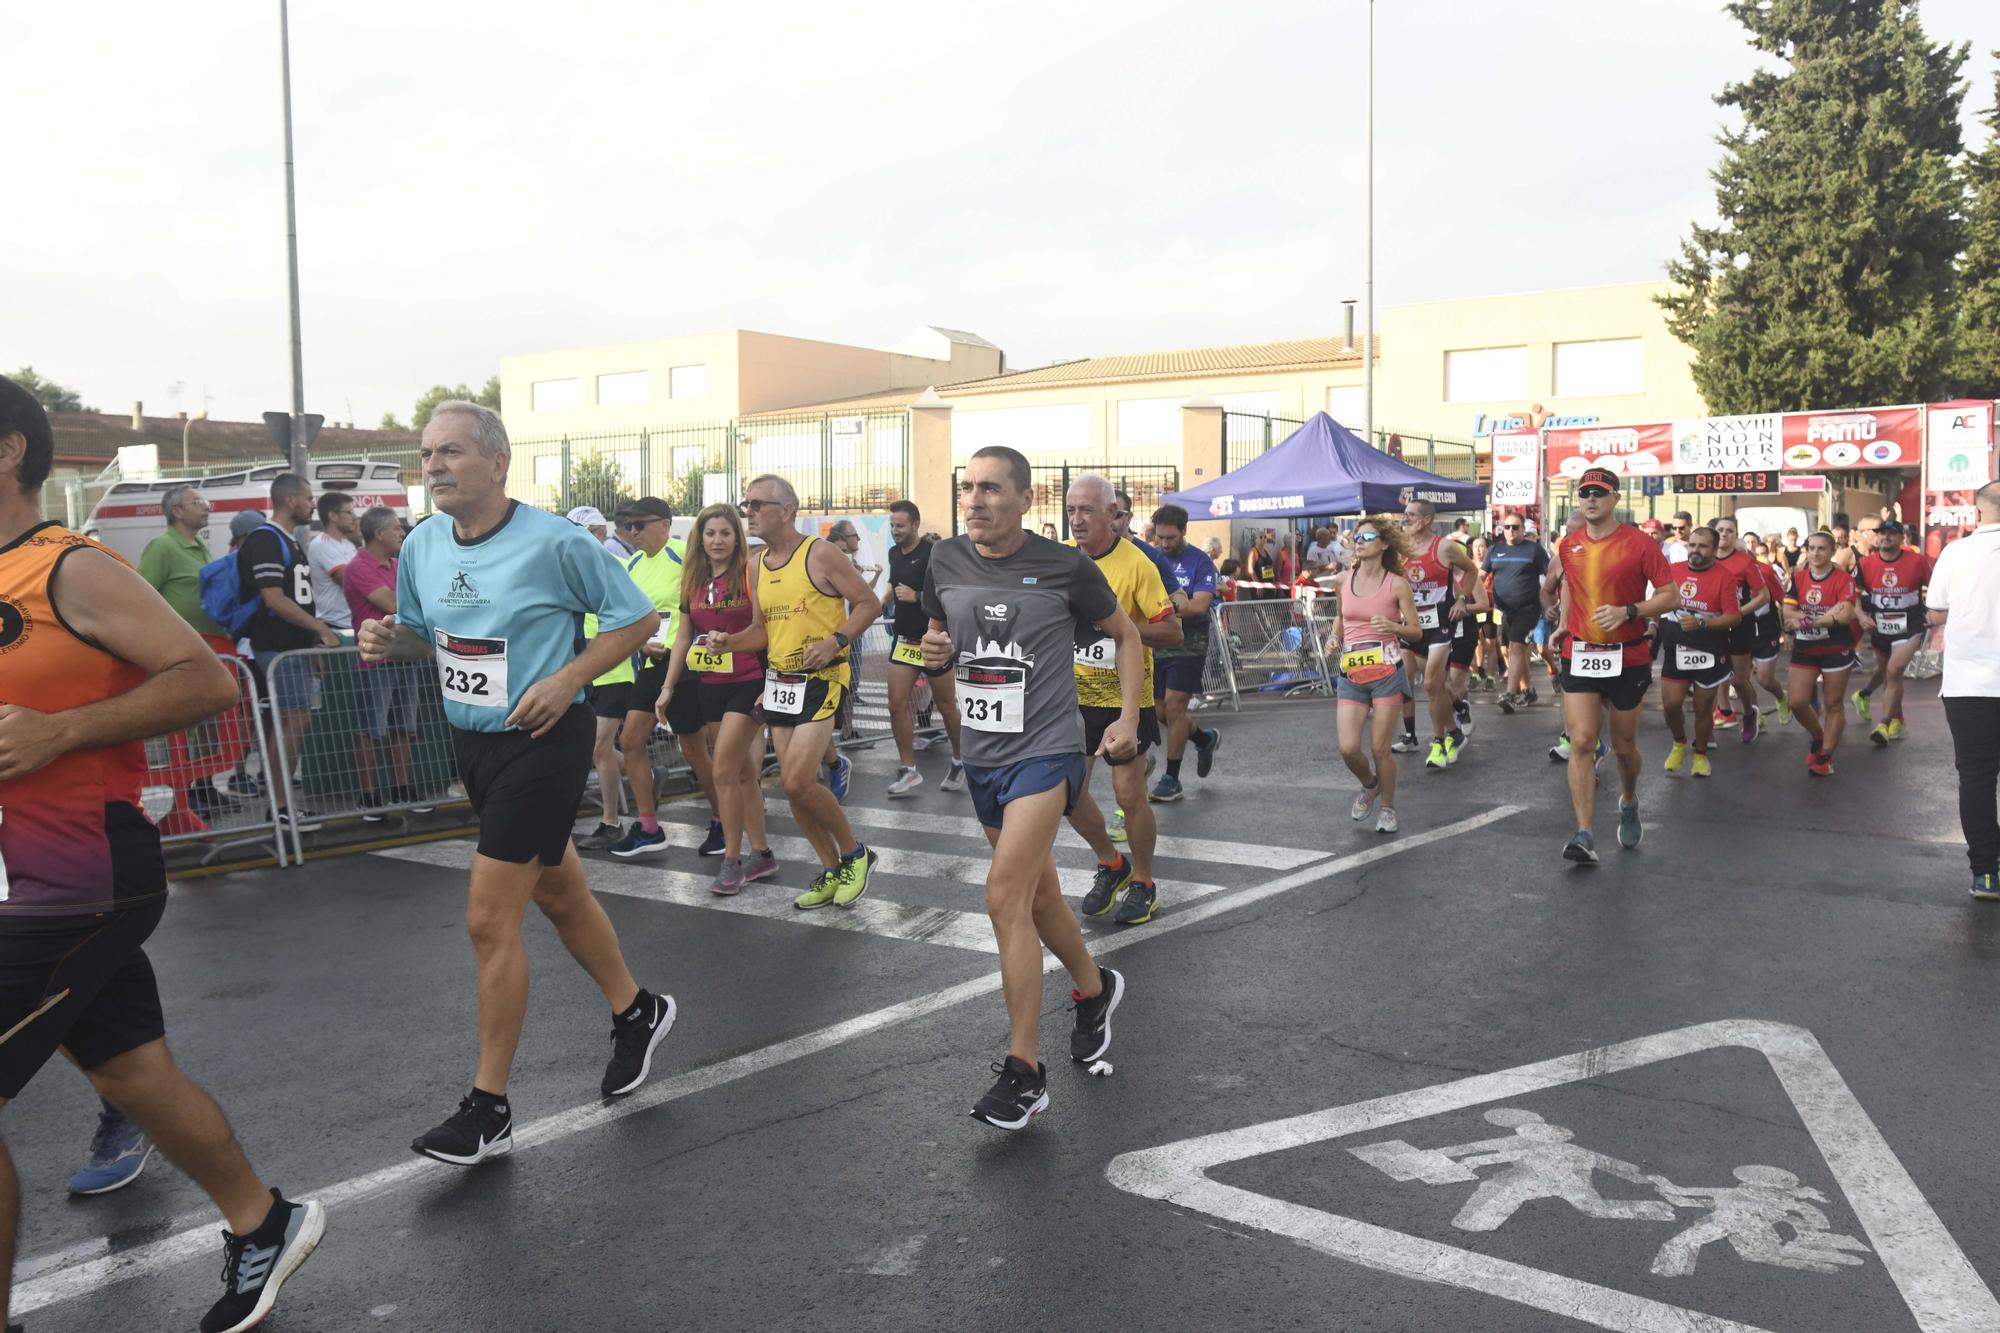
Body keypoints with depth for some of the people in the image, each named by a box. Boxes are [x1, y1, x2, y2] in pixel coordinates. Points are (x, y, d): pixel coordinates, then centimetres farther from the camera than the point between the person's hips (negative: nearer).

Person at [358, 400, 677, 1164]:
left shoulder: (556, 543, -16)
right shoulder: (421, 546, 2)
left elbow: (638, 619, -8)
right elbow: (425, 635, 17)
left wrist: (566, 680, -19)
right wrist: (389, 641, -6)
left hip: (542, 741, -7)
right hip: (470, 741, 7)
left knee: (489, 918, -7)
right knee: (557, 893, 19)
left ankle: (488, 1110, 6)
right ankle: (636, 1012, 42)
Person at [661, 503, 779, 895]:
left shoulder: (750, 574, -8)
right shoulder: (693, 580, 10)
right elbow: (683, 636, 14)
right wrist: (669, 687, 12)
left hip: (747, 682, -6)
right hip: (709, 685, 6)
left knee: (724, 772, -9)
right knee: (743, 772, 11)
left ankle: (732, 860, 2)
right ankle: (761, 855, 19)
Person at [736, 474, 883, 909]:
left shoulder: (820, 554, -11)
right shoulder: (758, 564, 10)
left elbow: (869, 604, -8)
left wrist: (836, 640, -22)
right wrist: (730, 641, -3)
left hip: (820, 679, -7)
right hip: (778, 681, 8)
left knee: (798, 782, -15)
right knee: (794, 786, 8)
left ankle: (855, 853, 7)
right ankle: (832, 872, 22)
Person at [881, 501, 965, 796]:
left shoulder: (933, 555, -16)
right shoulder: (894, 553, 7)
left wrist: (916, 597, -25)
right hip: (904, 639, 6)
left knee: (946, 706, 8)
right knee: (897, 705, -3)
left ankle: (960, 762, 27)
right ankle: (909, 770, 5)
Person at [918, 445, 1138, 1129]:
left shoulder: (1065, 566, -9)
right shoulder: (946, 562, 3)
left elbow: (1126, 635, 5)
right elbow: (937, 633, 20)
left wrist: (1129, 719, -6)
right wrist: (935, 650, -5)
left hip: (1046, 751, -6)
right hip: (982, 753, 6)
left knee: (1005, 896, -17)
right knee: (1038, 897, 18)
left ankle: (1024, 1073, -9)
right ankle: (1094, 989, 45)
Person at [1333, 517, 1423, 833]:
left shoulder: (1397, 584, -4)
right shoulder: (1345, 579, 7)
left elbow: (1417, 632, -2)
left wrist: (1393, 626, -21)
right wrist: (1335, 636, 6)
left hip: (1386, 673, -3)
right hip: (1351, 675, 3)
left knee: (1380, 749, -1)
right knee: (1348, 749, -7)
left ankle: (1388, 809, 22)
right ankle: (1370, 784, 27)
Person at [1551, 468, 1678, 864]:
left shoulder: (1639, 544, -9)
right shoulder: (1568, 546, 4)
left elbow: (1671, 596, -8)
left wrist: (1627, 611, -22)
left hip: (1627, 658, -2)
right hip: (1579, 656, 2)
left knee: (1624, 746, 12)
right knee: (1581, 743, -11)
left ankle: (1629, 803, 44)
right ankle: (1584, 835, -12)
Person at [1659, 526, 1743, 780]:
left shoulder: (1725, 576, -10)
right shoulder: (1673, 571, 1)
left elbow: (1734, 616, -14)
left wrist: (1701, 623, -25)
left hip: (1709, 653, -3)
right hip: (1676, 651, 3)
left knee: (1703, 707, 7)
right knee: (1670, 704, -2)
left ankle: (1701, 754, 26)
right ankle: (1679, 744, 26)